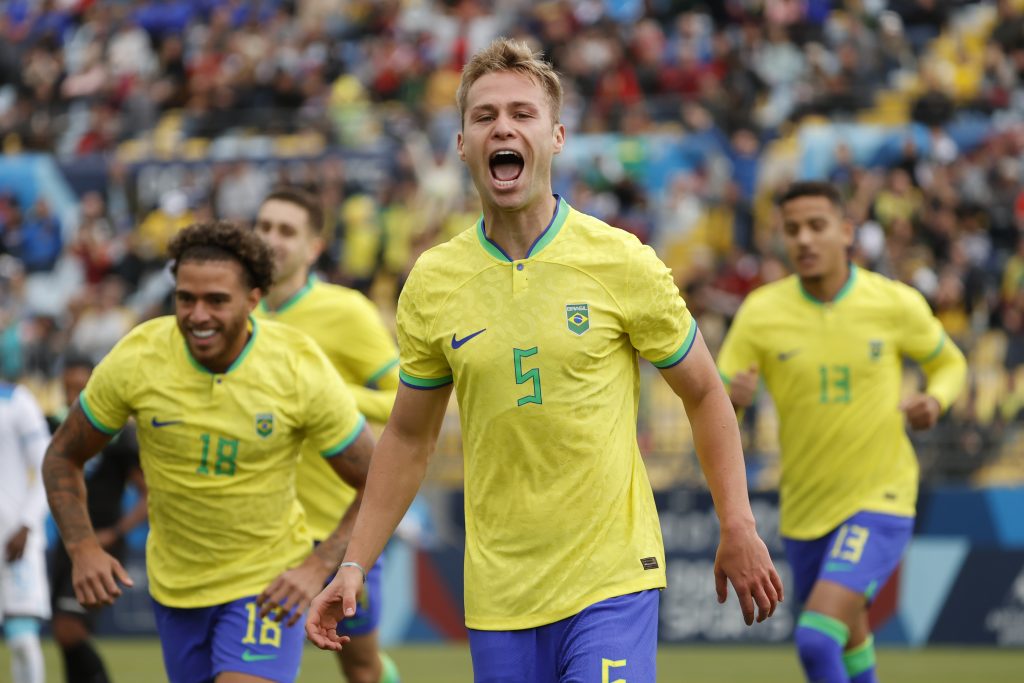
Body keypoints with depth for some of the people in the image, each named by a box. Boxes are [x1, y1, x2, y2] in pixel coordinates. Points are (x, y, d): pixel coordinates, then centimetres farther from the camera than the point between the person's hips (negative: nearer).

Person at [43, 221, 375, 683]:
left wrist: (319, 567, -21)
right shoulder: (137, 358, -14)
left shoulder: (301, 369, -18)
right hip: (174, 586, 3)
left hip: (267, 582, -3)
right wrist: (82, 548, -14)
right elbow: (63, 456, 1)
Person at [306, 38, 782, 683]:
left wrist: (739, 529, 0)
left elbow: (704, 393, 5)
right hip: (497, 595, 3)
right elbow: (409, 438, 13)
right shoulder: (431, 284, 2)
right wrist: (354, 565, 8)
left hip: (612, 580, -3)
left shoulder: (623, 262, -4)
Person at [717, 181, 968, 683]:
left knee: (816, 638, -22)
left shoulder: (896, 304, -8)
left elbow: (949, 363, 10)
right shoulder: (761, 312, -7)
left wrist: (935, 400, -12)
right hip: (805, 505, 4)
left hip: (879, 499, -4)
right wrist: (730, 398, -31)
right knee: (848, 637, 20)